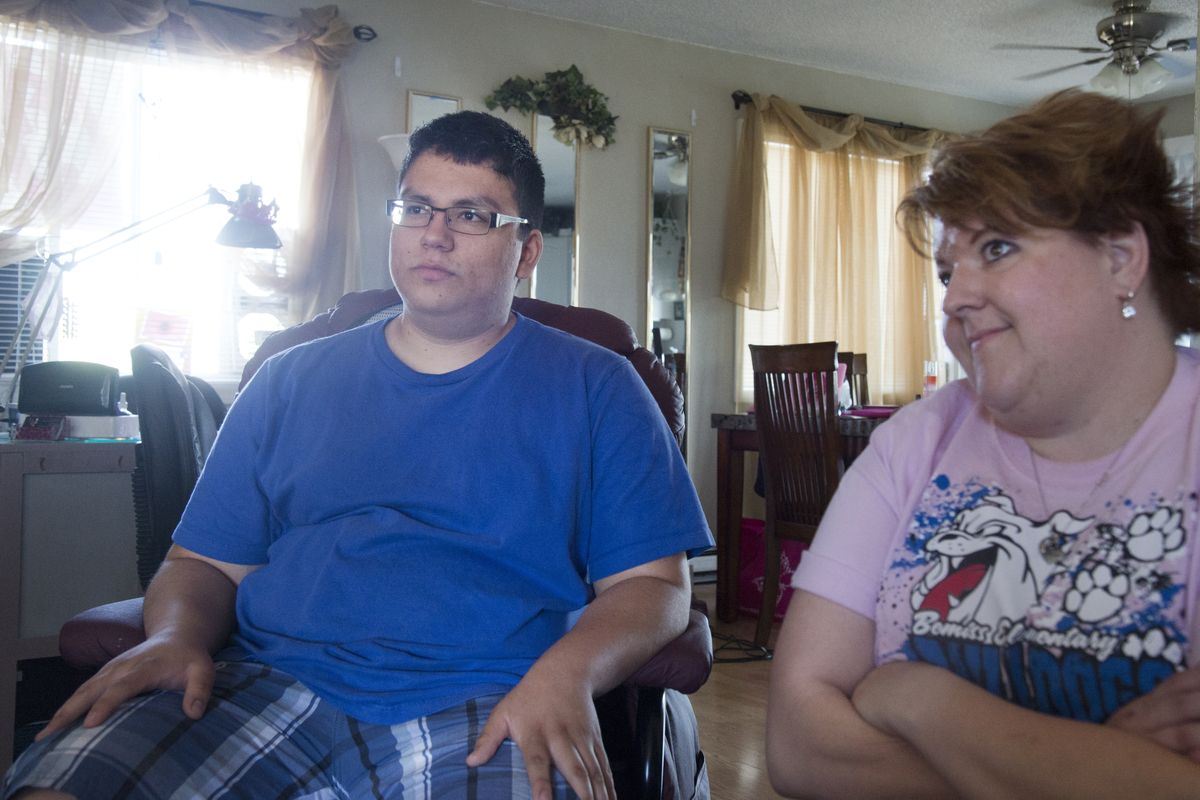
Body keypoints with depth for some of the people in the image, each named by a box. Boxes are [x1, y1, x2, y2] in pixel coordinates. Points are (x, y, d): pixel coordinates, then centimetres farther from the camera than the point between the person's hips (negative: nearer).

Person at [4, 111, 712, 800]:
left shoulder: (594, 388, 10)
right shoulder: (294, 381, 17)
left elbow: (652, 584, 3)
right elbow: (204, 563, 16)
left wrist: (567, 673, -17)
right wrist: (176, 638, -7)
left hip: (487, 715, -1)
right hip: (272, 689, 2)